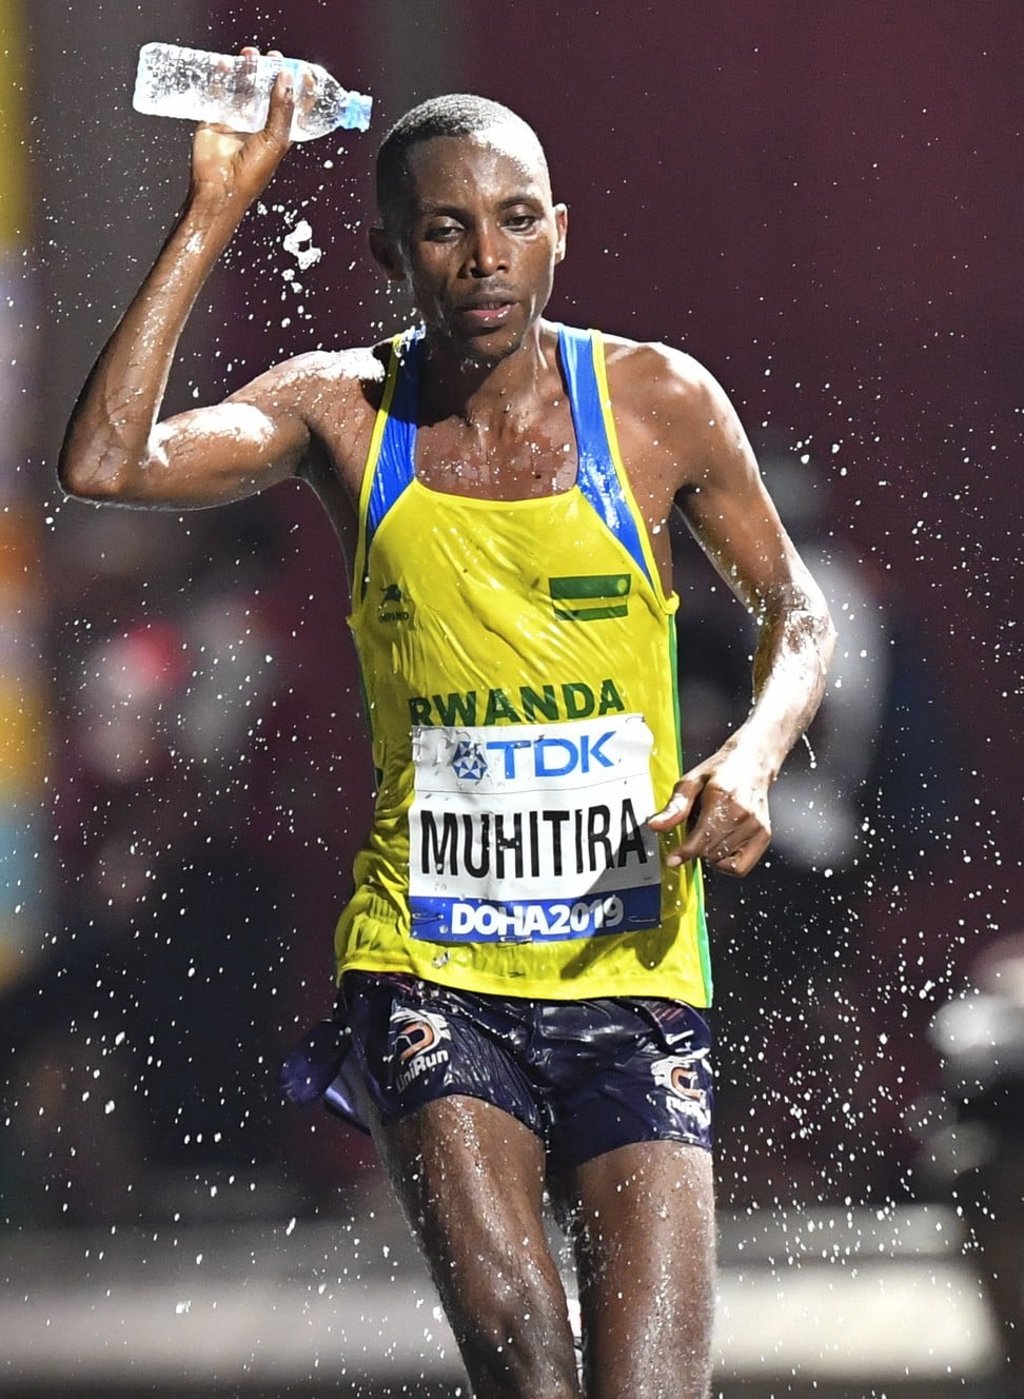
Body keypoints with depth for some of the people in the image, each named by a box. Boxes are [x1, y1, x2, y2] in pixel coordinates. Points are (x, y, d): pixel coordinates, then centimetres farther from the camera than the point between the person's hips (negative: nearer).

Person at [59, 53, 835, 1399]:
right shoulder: (345, 409, 1)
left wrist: (754, 754, -8)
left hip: (632, 973, 0)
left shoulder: (658, 403, 0)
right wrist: (213, 215, -11)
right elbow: (106, 464, -14)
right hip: (426, 969, 0)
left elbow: (795, 606, 13)